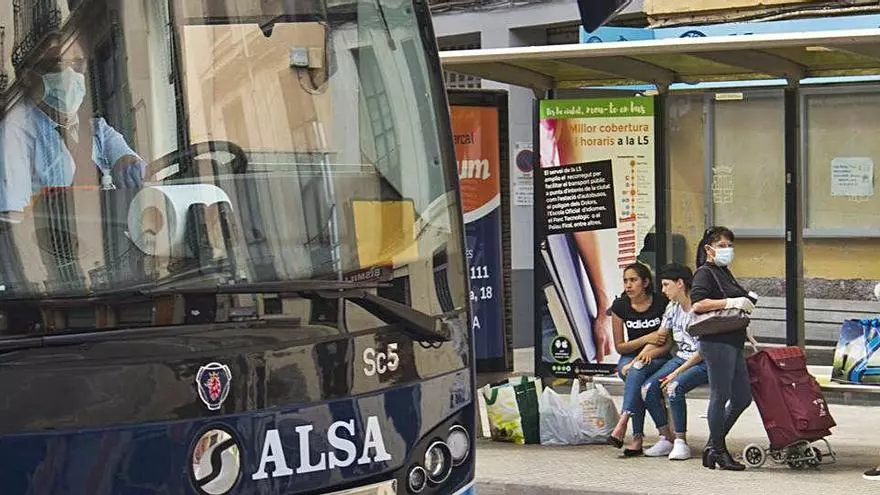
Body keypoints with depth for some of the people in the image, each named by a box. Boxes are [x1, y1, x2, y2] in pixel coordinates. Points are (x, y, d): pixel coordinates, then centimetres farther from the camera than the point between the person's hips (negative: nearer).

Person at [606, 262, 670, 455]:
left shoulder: (662, 303, -8)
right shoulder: (620, 306, 0)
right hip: (630, 358, 2)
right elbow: (619, 346, 2)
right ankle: (637, 437, -38)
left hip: (659, 358, -2)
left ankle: (622, 423, -47)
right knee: (636, 378, -34)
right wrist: (646, 339, -13)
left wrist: (650, 352, -23)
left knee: (637, 370, -37)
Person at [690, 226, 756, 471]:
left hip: (733, 342, 10)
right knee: (720, 396, -4)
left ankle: (715, 444, 19)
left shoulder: (724, 273, 21)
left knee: (743, 396, 11)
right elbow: (698, 304, -21)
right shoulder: (705, 273, -7)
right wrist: (731, 302, -23)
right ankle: (717, 450, 5)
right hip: (716, 342, -10)